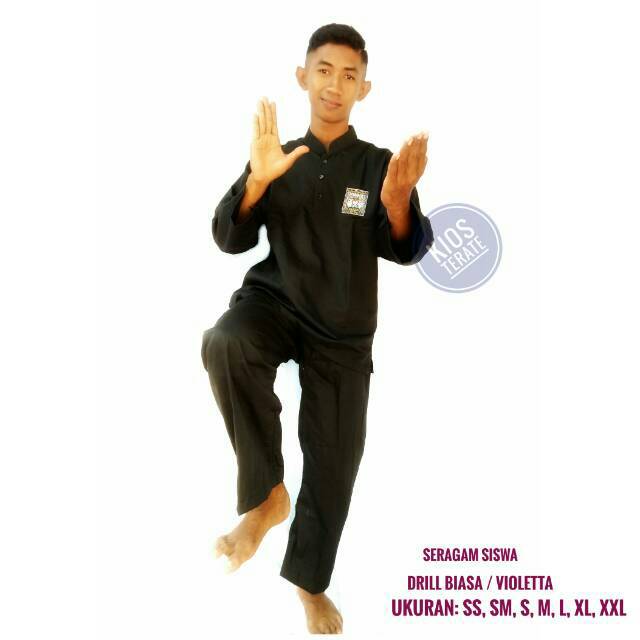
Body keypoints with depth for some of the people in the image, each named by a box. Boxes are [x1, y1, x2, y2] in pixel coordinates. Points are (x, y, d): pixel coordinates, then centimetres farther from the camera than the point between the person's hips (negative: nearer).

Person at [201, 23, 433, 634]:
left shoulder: (379, 165, -2)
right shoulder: (277, 159, 3)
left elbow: (406, 250, -16)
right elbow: (231, 239, -5)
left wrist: (397, 201, -38)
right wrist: (257, 180, -24)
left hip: (342, 332, 1)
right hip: (275, 302, 0)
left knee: (335, 461, 3)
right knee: (225, 344, -35)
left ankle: (310, 581, 29)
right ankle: (267, 494, -17)